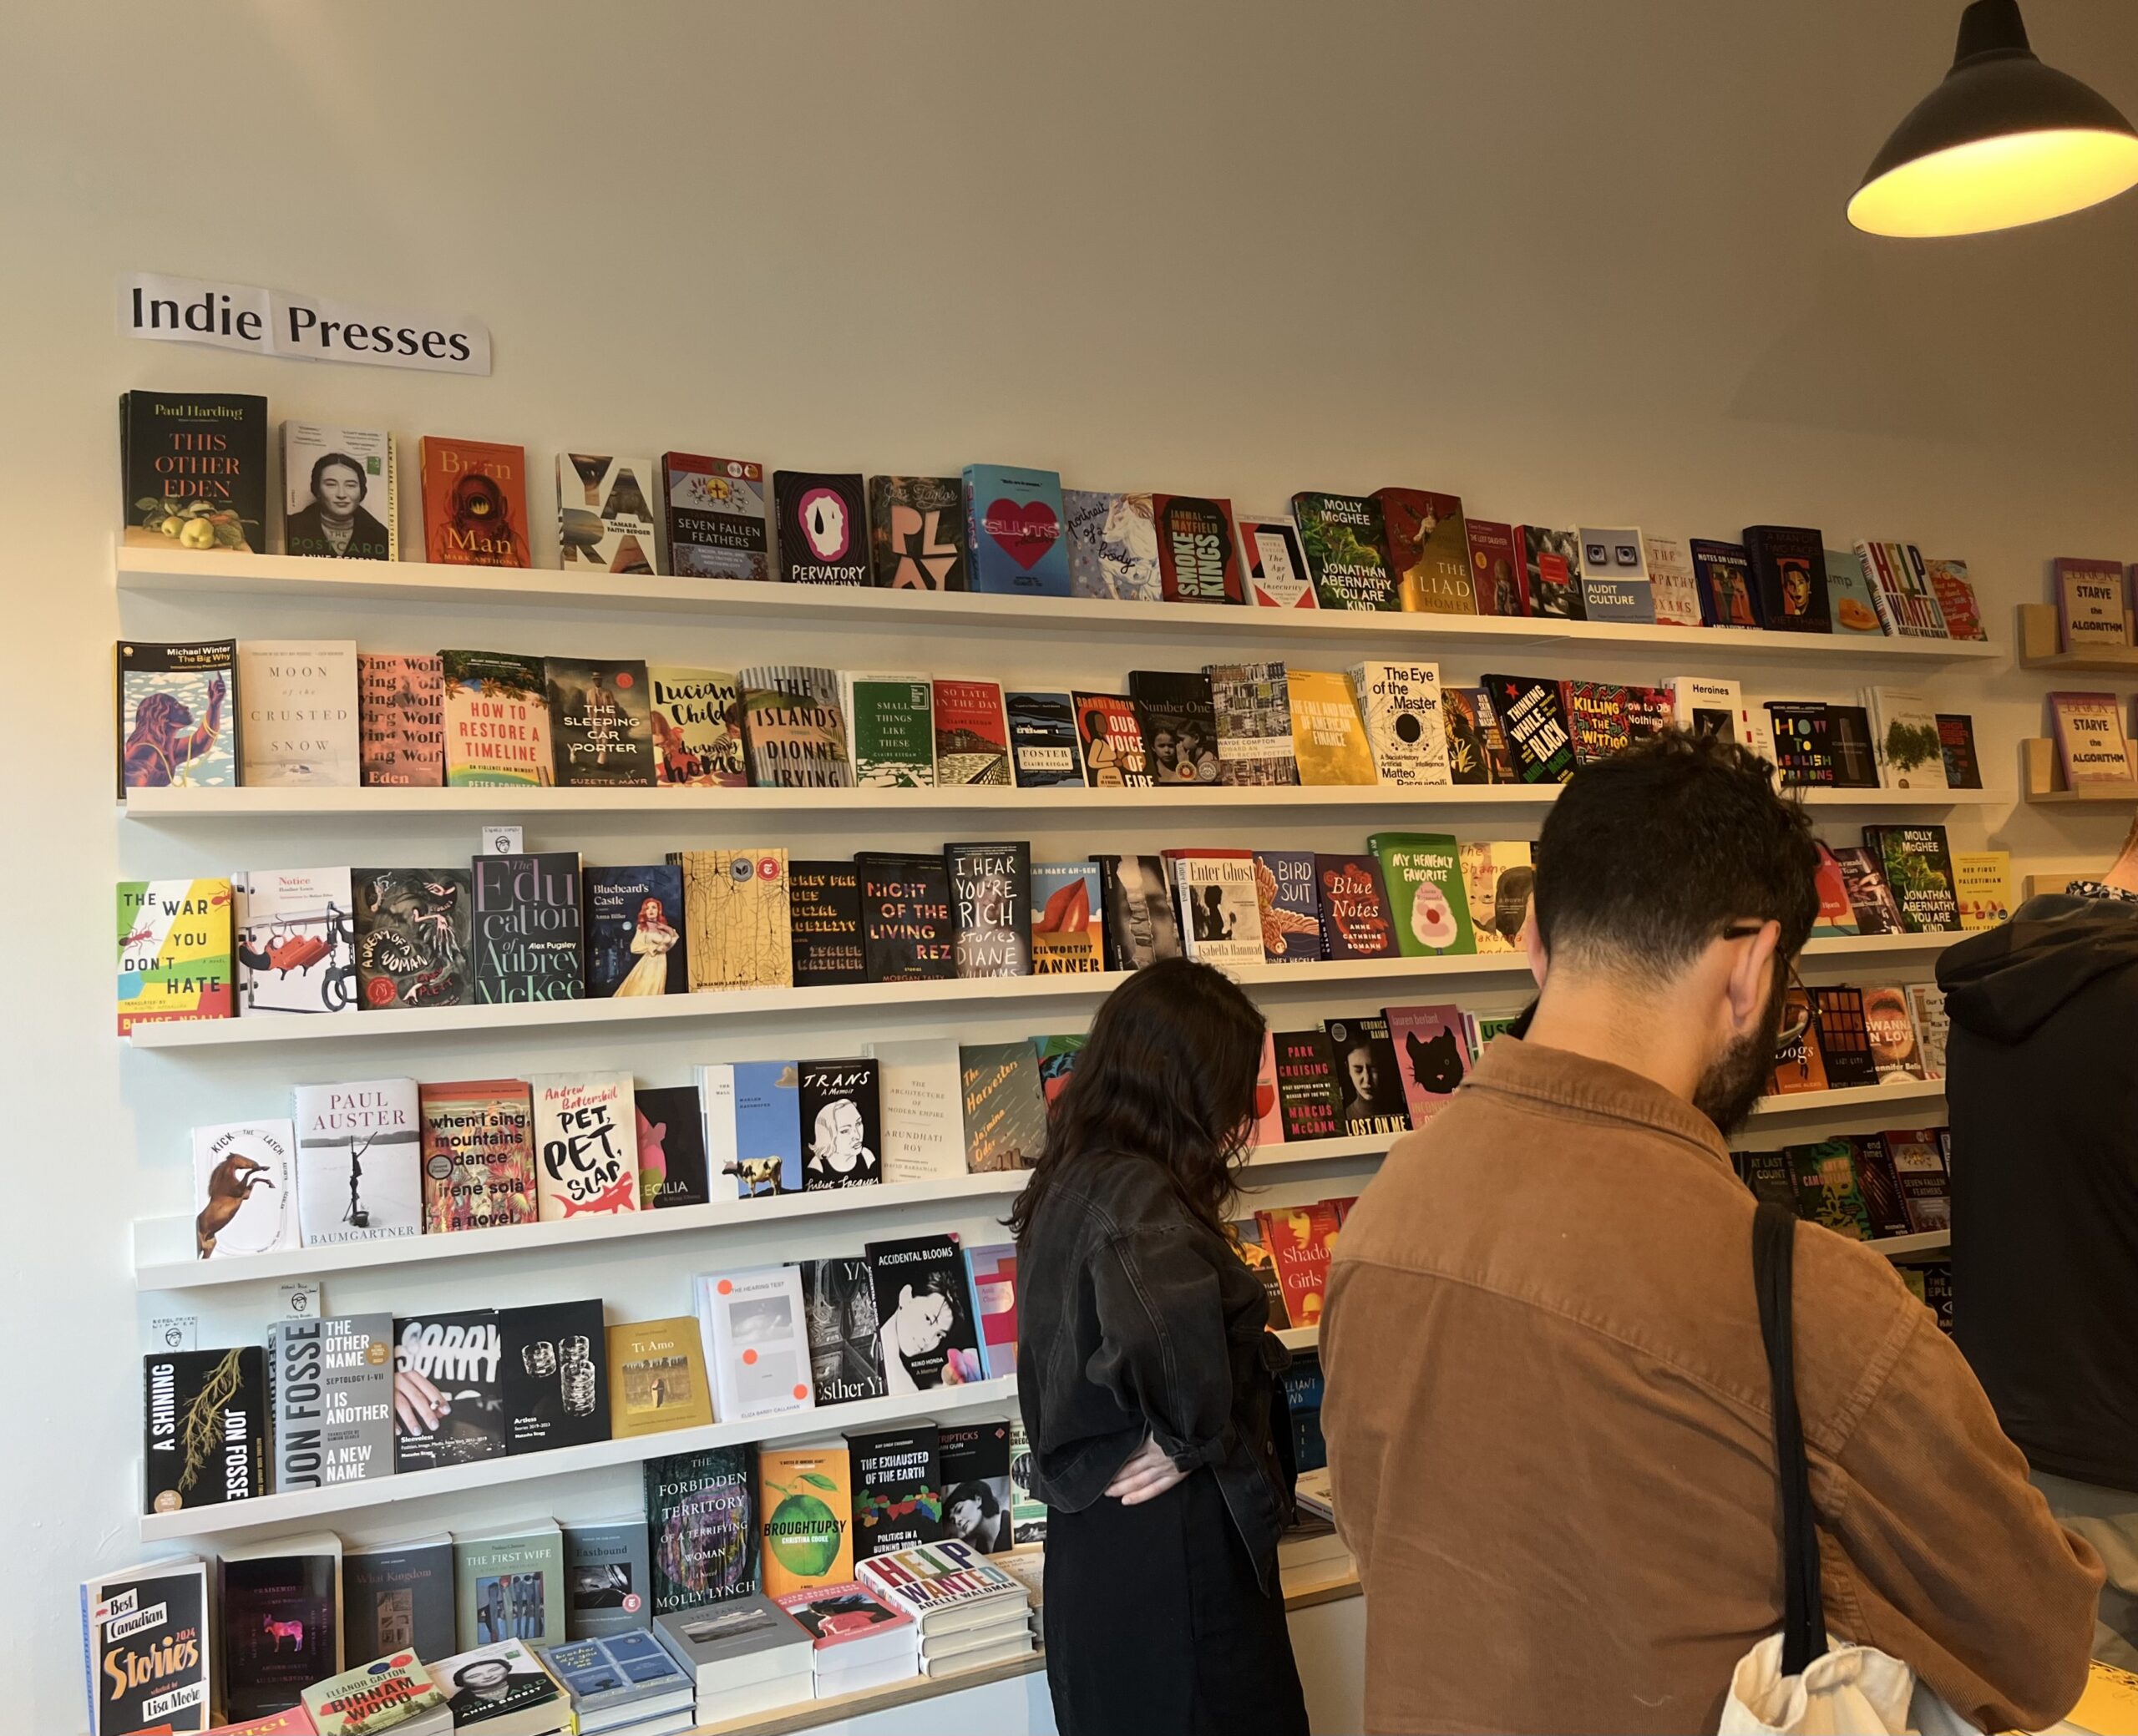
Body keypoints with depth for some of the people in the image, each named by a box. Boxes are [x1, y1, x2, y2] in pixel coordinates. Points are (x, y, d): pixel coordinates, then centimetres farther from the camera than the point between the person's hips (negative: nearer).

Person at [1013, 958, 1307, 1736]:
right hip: (1168, 1554, -9)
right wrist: (1203, 1440, -24)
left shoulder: (1074, 1178, 6)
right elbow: (1167, 1332, -42)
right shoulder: (1135, 1193, -22)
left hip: (1100, 1539, 9)